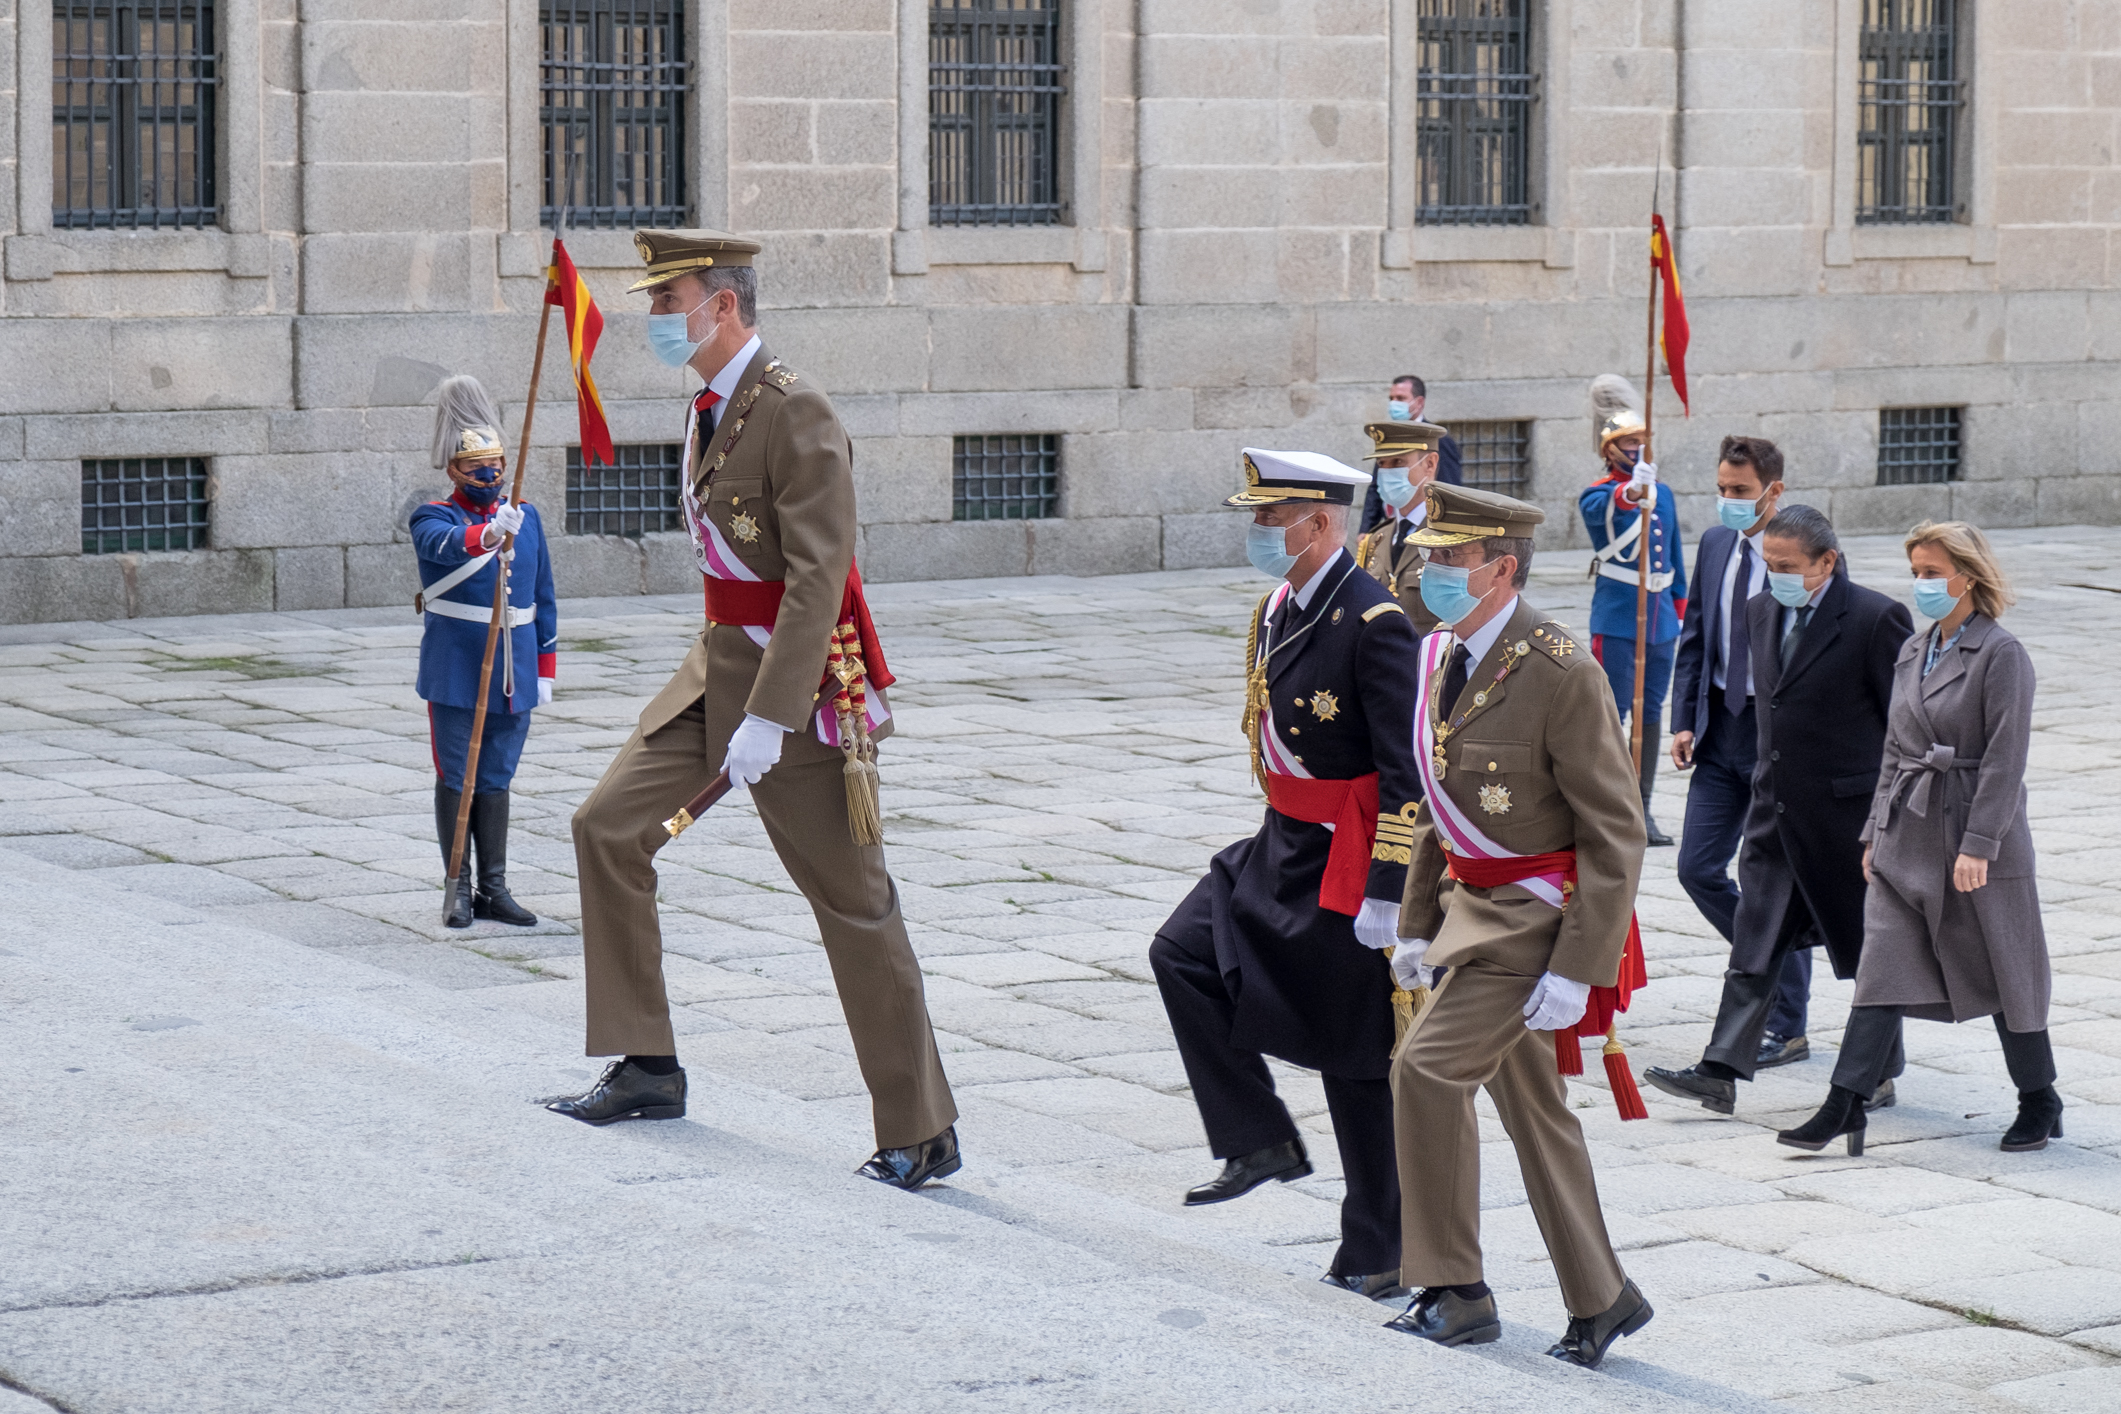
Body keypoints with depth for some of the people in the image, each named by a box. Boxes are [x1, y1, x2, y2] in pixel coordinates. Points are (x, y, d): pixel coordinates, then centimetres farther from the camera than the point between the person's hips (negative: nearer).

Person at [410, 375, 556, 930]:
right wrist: (489, 534, -51)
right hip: (456, 673, -4)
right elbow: (444, 544, -31)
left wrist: (545, 669, 11)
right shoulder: (434, 518, -5)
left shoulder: (526, 517, 8)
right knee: (456, 780, 3)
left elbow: (544, 599, 13)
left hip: (513, 674, 4)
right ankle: (460, 889, 10)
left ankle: (495, 889, 15)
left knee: (496, 780, 10)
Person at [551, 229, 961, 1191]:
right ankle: (647, 1068, 9)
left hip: (799, 678, -9)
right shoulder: (712, 407, 9)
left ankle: (922, 1137, 7)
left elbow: (820, 578, -25)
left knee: (853, 904, -2)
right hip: (720, 661, 9)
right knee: (608, 825, 1)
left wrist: (769, 719, -28)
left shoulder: (795, 415, -20)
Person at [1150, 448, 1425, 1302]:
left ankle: (1379, 1251, 12)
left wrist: (1386, 894, -23)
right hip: (1281, 847, 9)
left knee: (1357, 1058, 0)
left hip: (1347, 866, -9)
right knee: (1184, 953, -6)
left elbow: (1408, 772, -22)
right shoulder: (1276, 610, 7)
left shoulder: (1372, 623, -20)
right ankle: (1261, 1142, 3)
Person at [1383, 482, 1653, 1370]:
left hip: (1538, 914, -9)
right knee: (1531, 1105, 14)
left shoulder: (1559, 673, -20)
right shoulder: (1441, 656, 5)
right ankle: (1602, 1302, 24)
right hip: (1473, 904, 9)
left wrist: (1576, 968, -21)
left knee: (1428, 1069, -17)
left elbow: (1615, 832, -18)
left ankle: (1456, 1292, -7)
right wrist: (1419, 922, 14)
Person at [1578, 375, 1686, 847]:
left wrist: (1680, 612, 17)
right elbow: (1606, 508, -33)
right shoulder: (1596, 497, -7)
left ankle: (1642, 809, 17)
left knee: (1650, 715, 10)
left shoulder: (1664, 495, 12)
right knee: (1611, 716, -5)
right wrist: (1633, 489, -54)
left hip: (1660, 621, 6)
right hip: (1616, 622, -6)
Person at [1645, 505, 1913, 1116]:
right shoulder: (1762, 612, 7)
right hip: (1776, 810, 6)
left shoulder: (1874, 619, -14)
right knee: (1754, 947, 1)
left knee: (1869, 950, 8)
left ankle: (1879, 1072, 21)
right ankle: (1722, 1072, -2)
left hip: (1850, 814, -6)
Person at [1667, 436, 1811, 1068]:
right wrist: (1684, 721, 6)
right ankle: (1773, 963, 27)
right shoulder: (1714, 545, 7)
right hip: (1720, 727, 6)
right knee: (1698, 867, 4)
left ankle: (1786, 1026, 13)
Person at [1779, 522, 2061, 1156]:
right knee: (1882, 970, -2)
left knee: (2002, 974, 6)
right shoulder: (1913, 653, 12)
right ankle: (1845, 1106, -4)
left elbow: (2005, 759, -14)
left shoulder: (2001, 654, -10)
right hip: (1908, 836, 6)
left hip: (1978, 839, -6)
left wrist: (1977, 845, -18)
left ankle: (2039, 1102, 22)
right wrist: (1876, 831, 13)